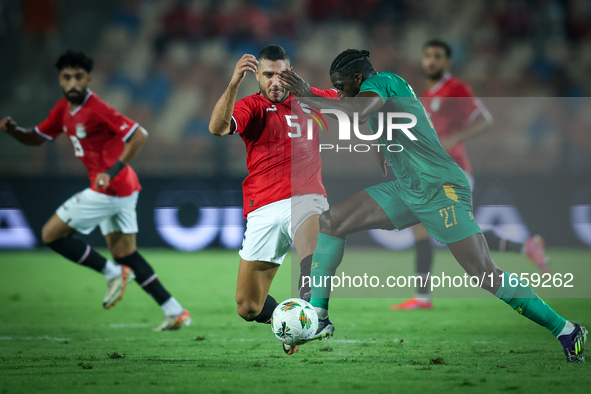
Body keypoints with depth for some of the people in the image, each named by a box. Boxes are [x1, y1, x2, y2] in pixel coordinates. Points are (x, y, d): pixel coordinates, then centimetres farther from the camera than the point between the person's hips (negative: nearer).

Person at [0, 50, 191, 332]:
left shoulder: (97, 109, -18)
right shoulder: (63, 110, 9)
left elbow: (139, 136, -23)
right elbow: (36, 138, 20)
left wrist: (113, 171, -30)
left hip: (110, 189, -10)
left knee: (51, 234, -3)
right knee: (124, 254, 13)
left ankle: (113, 273, 1)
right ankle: (175, 312, 12)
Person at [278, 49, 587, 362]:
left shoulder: (381, 81, -11)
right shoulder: (388, 88, 14)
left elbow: (357, 112, -32)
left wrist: (308, 97, -24)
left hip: (440, 190, -10)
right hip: (407, 190, 10)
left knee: (486, 277, -12)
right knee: (330, 221, 2)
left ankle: (566, 331, -2)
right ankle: (317, 318, 5)